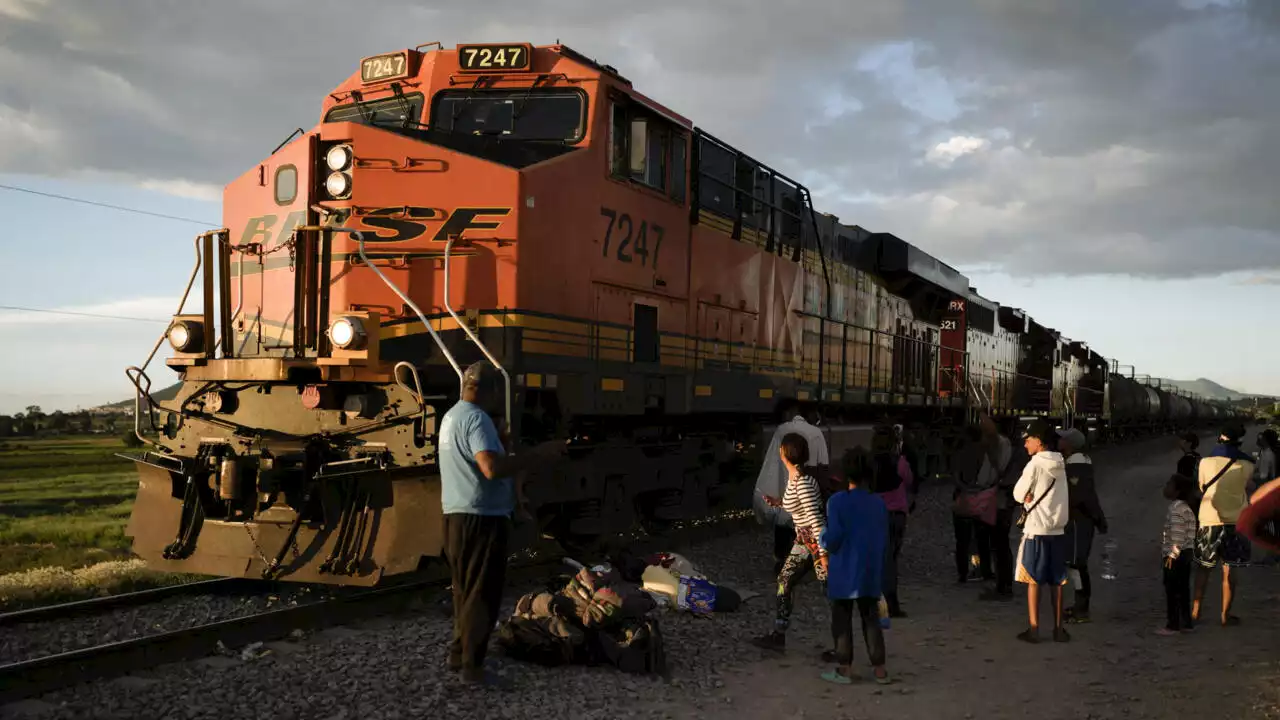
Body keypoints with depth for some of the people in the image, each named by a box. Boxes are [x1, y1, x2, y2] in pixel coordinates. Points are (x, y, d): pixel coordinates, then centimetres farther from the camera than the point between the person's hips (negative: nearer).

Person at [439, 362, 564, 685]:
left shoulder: (451, 416, 15)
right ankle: (472, 664, 1)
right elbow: (492, 468, -30)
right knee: (483, 593, -3)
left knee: (465, 589, 18)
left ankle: (459, 653, 26)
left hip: (456, 515, 10)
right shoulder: (477, 418, -18)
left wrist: (500, 444, 23)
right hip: (481, 517, -10)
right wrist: (538, 454, -25)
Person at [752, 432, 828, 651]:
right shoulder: (792, 478, 6)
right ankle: (778, 636, 17)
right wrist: (779, 503, 12)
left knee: (830, 591, -3)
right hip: (804, 540, 10)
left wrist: (823, 553, -26)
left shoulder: (803, 482, -22)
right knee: (785, 580, 11)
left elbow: (815, 517, -25)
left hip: (819, 540, -10)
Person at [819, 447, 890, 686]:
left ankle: (844, 669, 9)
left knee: (842, 621, 6)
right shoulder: (879, 504, 1)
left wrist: (824, 540, 5)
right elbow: (885, 541, 4)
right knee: (871, 620, 11)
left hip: (844, 572, -4)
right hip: (871, 572, 4)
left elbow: (833, 538, -17)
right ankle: (880, 670, 11)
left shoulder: (837, 501, -13)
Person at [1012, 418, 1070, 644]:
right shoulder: (1059, 465, 8)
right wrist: (1033, 497, 2)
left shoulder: (1035, 464, -12)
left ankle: (1034, 629, 1)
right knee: (1057, 581, 11)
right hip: (1058, 529, 6)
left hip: (1037, 529, -6)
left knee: (1033, 580, 1)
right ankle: (1058, 628, 13)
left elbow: (1018, 494, -8)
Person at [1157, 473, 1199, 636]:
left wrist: (1172, 554, -20)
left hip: (1176, 556, -10)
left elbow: (1177, 534, -22)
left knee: (1172, 589, -4)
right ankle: (1186, 623, 19)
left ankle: (1172, 625, -1)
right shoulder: (1186, 507, 14)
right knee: (1183, 589, 13)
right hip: (1185, 553, 10)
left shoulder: (1176, 508, -17)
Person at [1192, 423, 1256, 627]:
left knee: (1203, 568, 12)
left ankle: (1195, 611, 14)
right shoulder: (1246, 465, -5)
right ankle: (1225, 615, 8)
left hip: (1209, 520, 1)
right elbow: (1246, 489, 8)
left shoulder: (1206, 461, -3)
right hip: (1235, 521, -1)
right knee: (1230, 571, 5)